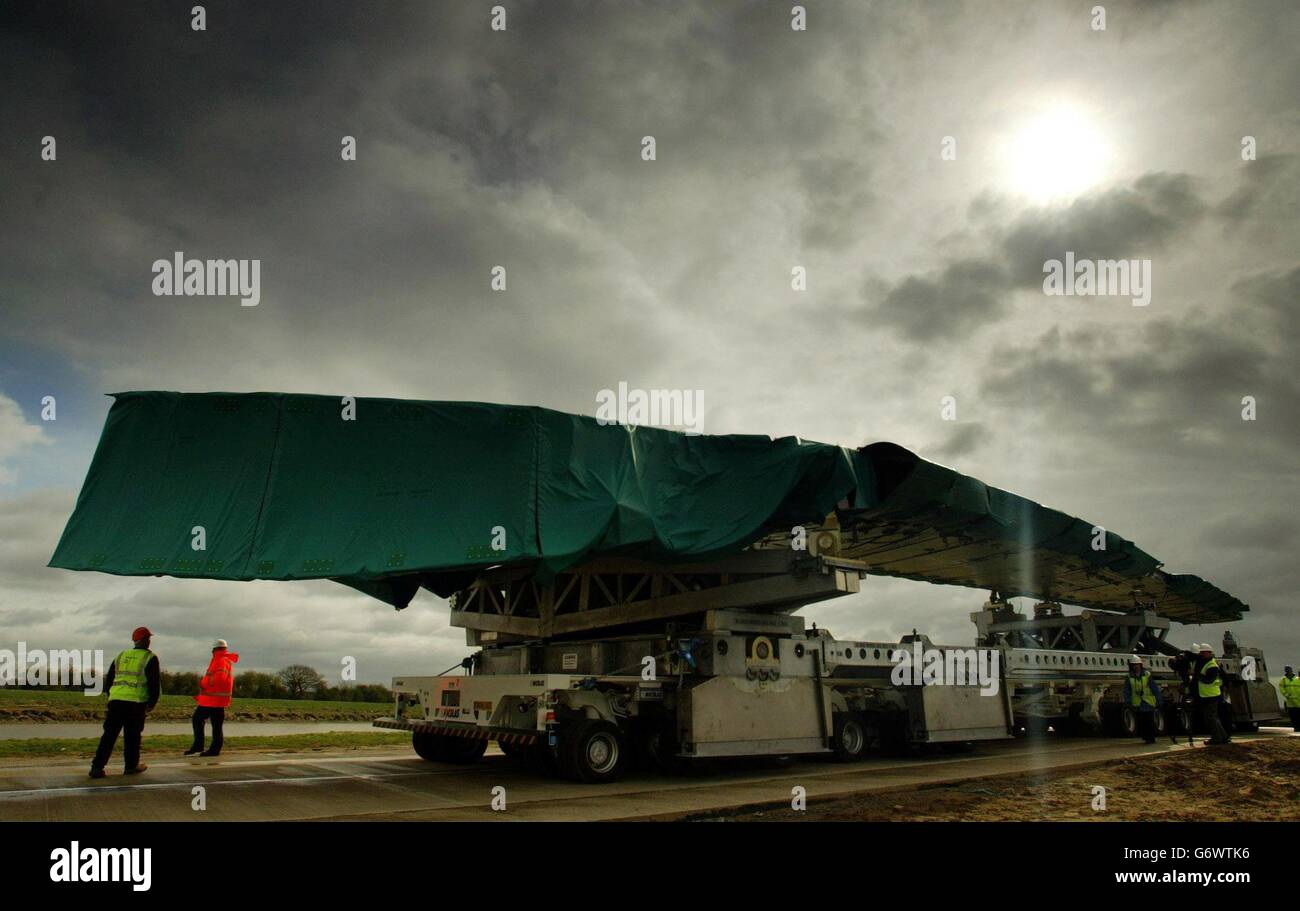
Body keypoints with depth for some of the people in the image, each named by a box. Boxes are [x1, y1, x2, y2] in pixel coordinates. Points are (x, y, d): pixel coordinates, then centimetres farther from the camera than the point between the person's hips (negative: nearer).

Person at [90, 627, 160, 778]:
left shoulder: (121, 656, 17)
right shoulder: (150, 658, 0)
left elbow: (108, 680, 21)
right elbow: (155, 683, -4)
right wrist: (152, 703, 8)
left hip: (115, 701, 4)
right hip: (136, 703, -4)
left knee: (109, 734, 6)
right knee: (132, 736, 9)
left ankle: (97, 767, -1)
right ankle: (131, 765, 19)